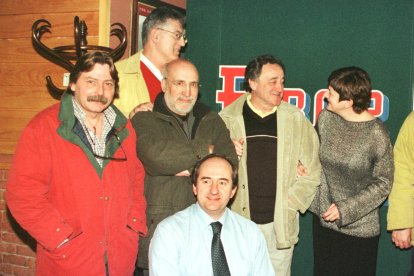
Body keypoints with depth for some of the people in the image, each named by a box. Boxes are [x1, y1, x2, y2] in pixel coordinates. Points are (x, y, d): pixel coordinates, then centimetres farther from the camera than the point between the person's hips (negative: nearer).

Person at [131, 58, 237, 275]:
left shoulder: (212, 121, 14)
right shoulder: (144, 120, 2)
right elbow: (156, 156, -19)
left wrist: (191, 168, -11)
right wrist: (204, 151, -7)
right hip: (159, 224, -3)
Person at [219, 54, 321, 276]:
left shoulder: (296, 120, 2)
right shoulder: (228, 118, 0)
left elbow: (311, 172, 5)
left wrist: (290, 205, -1)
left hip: (280, 224, 1)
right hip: (238, 220, 0)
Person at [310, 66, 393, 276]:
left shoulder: (376, 134, -18)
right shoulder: (326, 117, -5)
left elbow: (383, 183, -11)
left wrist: (346, 209, -17)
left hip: (359, 226, -4)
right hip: (323, 219, 4)